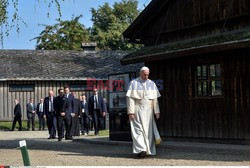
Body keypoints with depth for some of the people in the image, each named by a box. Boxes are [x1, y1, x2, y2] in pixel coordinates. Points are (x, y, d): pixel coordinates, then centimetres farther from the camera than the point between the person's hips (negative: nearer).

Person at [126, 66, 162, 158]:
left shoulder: (152, 84, 10)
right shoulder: (133, 83, -1)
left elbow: (155, 99, 9)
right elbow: (130, 98, -6)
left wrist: (156, 111, 2)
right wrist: (130, 112, -13)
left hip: (148, 111, 4)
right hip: (137, 111, -4)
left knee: (148, 130, 3)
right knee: (139, 129, -11)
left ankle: (148, 150, 10)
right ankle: (140, 149, -17)